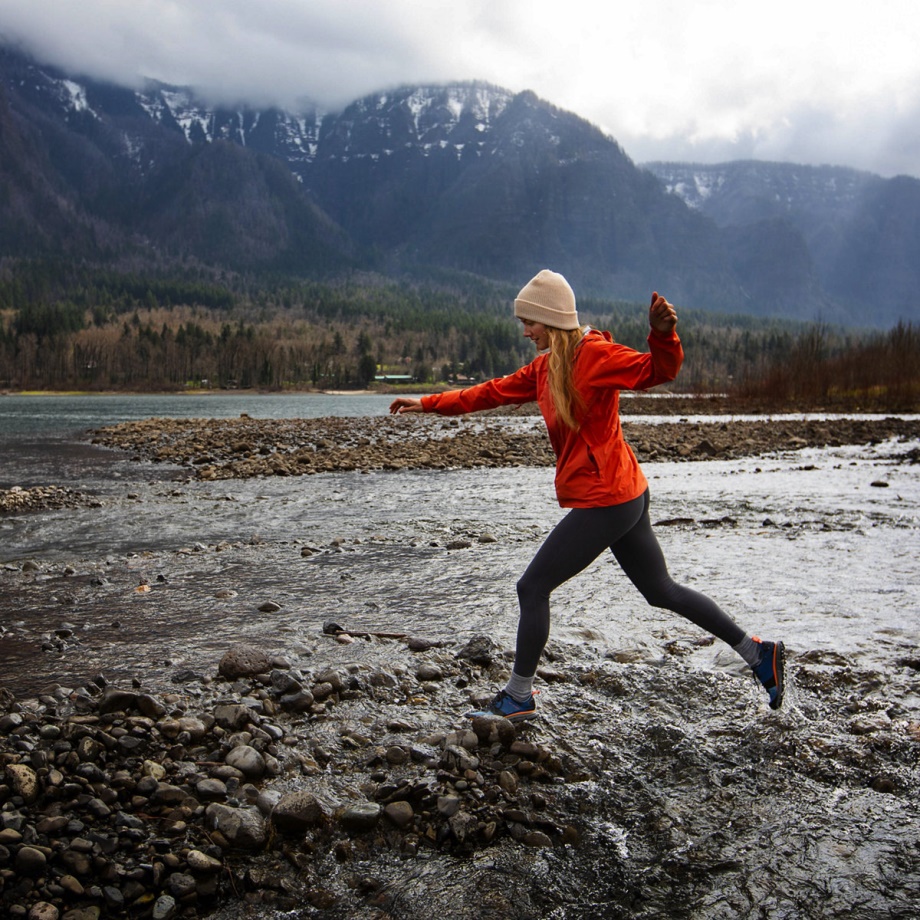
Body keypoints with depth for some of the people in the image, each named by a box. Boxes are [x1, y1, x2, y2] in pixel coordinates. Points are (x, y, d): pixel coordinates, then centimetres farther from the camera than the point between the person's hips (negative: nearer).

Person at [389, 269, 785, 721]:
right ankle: (757, 653, 25)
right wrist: (428, 403, 15)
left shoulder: (595, 354, -14)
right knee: (662, 590, 17)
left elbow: (660, 370, -17)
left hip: (604, 500, -10)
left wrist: (662, 333, -37)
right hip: (623, 496, 10)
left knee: (532, 587, -2)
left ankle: (518, 697, 12)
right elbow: (493, 392, 16)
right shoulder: (545, 366, 13)